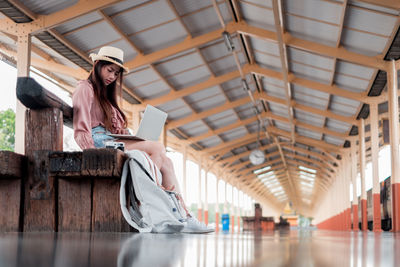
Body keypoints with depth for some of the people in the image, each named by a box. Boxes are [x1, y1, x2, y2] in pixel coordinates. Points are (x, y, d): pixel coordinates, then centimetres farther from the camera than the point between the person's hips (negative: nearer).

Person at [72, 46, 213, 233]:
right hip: (98, 141, -8)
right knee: (157, 148, -25)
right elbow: (81, 129, -9)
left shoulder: (105, 94, 32)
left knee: (165, 161, -15)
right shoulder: (85, 88, 4)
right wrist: (92, 151, -23)